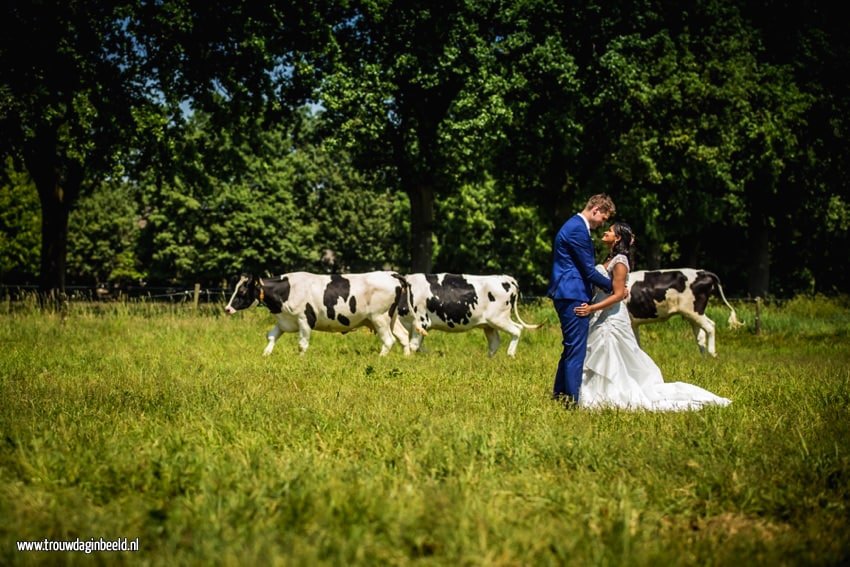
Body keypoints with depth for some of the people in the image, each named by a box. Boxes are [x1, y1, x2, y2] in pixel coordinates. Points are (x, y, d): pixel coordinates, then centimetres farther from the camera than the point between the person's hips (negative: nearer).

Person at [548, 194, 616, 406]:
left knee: (572, 346, 17)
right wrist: (613, 286, -5)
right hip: (573, 295, -11)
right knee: (576, 348, -7)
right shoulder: (578, 230, -16)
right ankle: (573, 398, -5)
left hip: (568, 295, 11)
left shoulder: (575, 225, 17)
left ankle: (559, 392, 25)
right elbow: (589, 271, -16)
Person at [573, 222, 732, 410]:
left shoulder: (619, 261, -15)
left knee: (612, 364, -6)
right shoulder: (610, 259, 13)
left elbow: (618, 295, -20)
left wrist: (591, 309, -25)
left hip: (611, 319, -9)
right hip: (600, 318, 9)